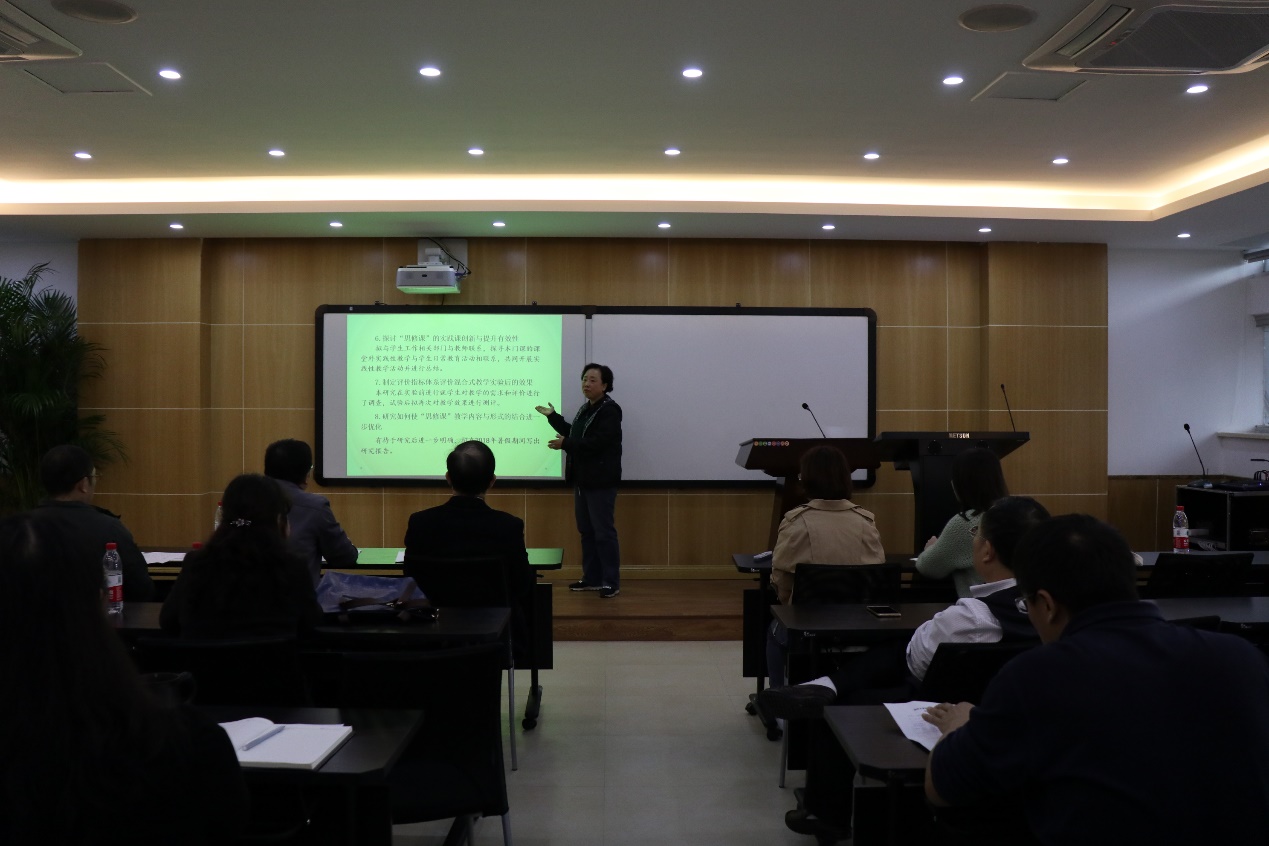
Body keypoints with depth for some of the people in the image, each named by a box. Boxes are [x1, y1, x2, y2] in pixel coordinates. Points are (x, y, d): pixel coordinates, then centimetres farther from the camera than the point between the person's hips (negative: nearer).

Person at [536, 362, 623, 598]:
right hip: (582, 480, 9)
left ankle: (611, 582, 1)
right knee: (586, 531, 13)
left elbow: (596, 443, -23)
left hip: (600, 481, -9)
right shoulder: (585, 409, 15)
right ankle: (592, 578, 21)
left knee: (604, 532, -5)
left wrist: (565, 444, -19)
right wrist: (552, 416, 25)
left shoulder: (610, 410, -14)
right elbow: (574, 434, 26)